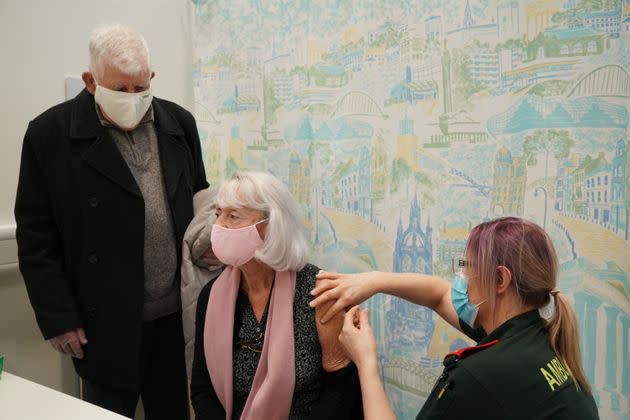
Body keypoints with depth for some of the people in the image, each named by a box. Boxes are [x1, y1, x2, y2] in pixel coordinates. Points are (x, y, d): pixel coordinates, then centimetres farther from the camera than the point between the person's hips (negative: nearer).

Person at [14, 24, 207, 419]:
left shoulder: (180, 122, 3)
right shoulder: (50, 134, -8)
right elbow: (36, 237, -5)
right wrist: (58, 318, -7)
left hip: (179, 314, 4)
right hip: (106, 324, -3)